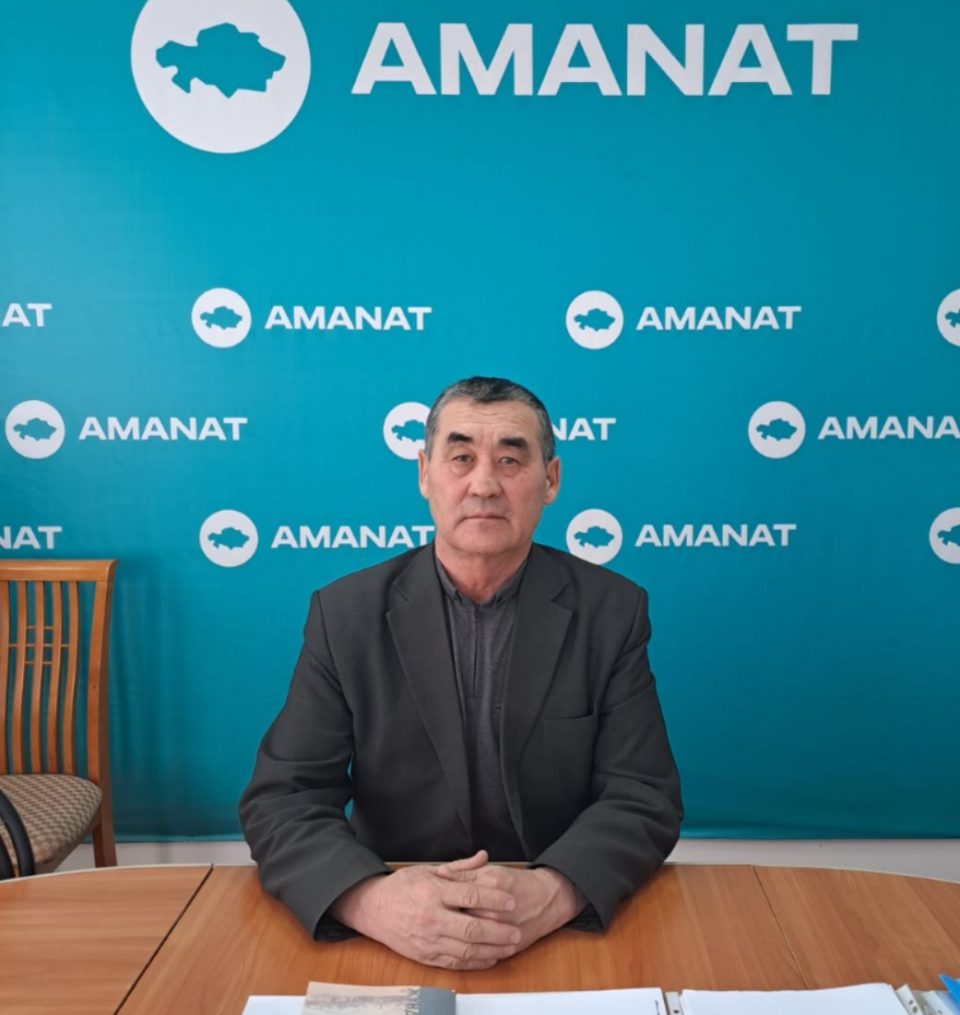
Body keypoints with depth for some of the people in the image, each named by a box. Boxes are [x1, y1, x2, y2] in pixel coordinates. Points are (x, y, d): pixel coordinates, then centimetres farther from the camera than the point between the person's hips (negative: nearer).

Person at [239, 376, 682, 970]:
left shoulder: (612, 611, -3)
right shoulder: (347, 614, -3)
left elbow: (645, 799, -5)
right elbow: (281, 798, -6)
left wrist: (554, 892, -24)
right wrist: (370, 899, -25)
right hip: (395, 943, 0)